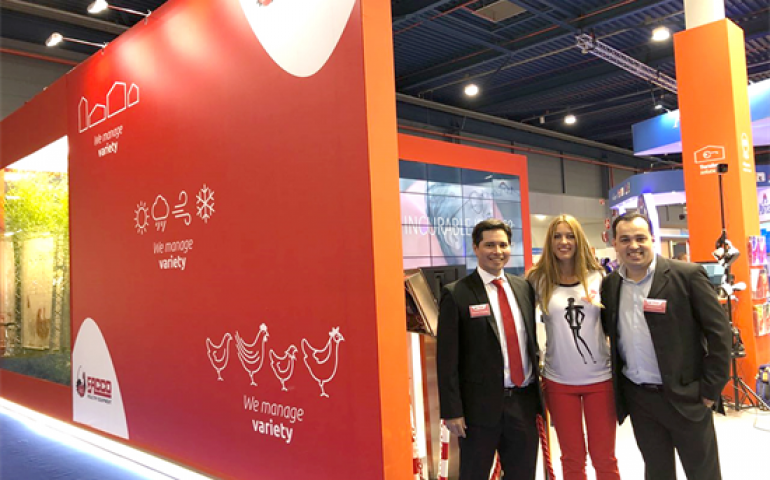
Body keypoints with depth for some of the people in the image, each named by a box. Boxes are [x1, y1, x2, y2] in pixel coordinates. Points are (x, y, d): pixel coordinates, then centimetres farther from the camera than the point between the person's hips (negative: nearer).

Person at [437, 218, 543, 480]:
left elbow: (532, 339, 14)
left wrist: (539, 389, 11)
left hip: (524, 401, 5)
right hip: (481, 404, -4)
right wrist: (452, 411, -12)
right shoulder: (456, 294, -10)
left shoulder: (524, 287, 7)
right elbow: (447, 358, -10)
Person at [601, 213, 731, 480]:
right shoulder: (609, 284, 3)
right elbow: (607, 332, 13)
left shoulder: (687, 275, -10)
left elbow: (719, 332, -10)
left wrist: (711, 389, -11)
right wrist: (616, 383, 7)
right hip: (636, 397, 4)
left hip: (684, 395, -3)